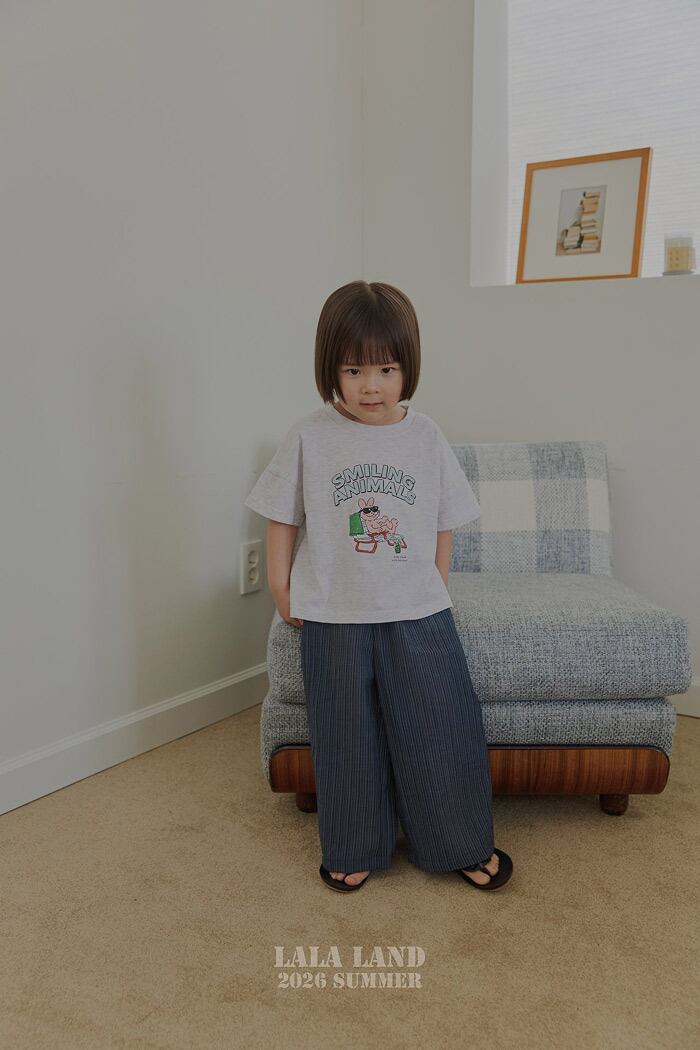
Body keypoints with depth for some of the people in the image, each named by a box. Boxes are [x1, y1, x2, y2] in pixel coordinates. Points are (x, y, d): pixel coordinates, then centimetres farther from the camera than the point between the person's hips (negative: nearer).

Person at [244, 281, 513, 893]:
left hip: (418, 615, 1)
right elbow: (282, 519, 2)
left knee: (444, 728, 8)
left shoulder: (426, 437, -1)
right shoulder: (310, 438, -6)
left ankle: (465, 844, 30)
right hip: (334, 619, -1)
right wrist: (281, 589, 1)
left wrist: (434, 589, 7)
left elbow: (444, 523, 8)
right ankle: (355, 850, 33)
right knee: (347, 739, 12)